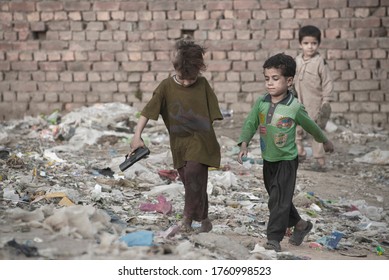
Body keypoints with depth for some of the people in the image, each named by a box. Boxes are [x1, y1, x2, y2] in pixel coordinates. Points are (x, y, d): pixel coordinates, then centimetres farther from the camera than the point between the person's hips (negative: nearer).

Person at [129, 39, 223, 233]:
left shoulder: (203, 85, -3)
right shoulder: (166, 87, -3)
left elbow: (212, 114, 4)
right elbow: (148, 111, -9)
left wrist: (213, 141, 2)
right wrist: (137, 135, -19)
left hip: (201, 139, -3)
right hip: (179, 143, 3)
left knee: (193, 174, -22)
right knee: (192, 183, 10)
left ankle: (187, 219, -19)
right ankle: (204, 220, 24)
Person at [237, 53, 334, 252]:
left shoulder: (294, 107, -16)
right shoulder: (261, 102, -5)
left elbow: (310, 126, 0)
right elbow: (250, 123, -4)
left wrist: (325, 142, 15)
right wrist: (244, 144, -20)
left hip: (287, 160, -6)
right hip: (268, 160, 6)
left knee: (279, 200, -9)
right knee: (276, 197, 18)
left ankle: (274, 239, -4)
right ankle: (300, 224, 37)